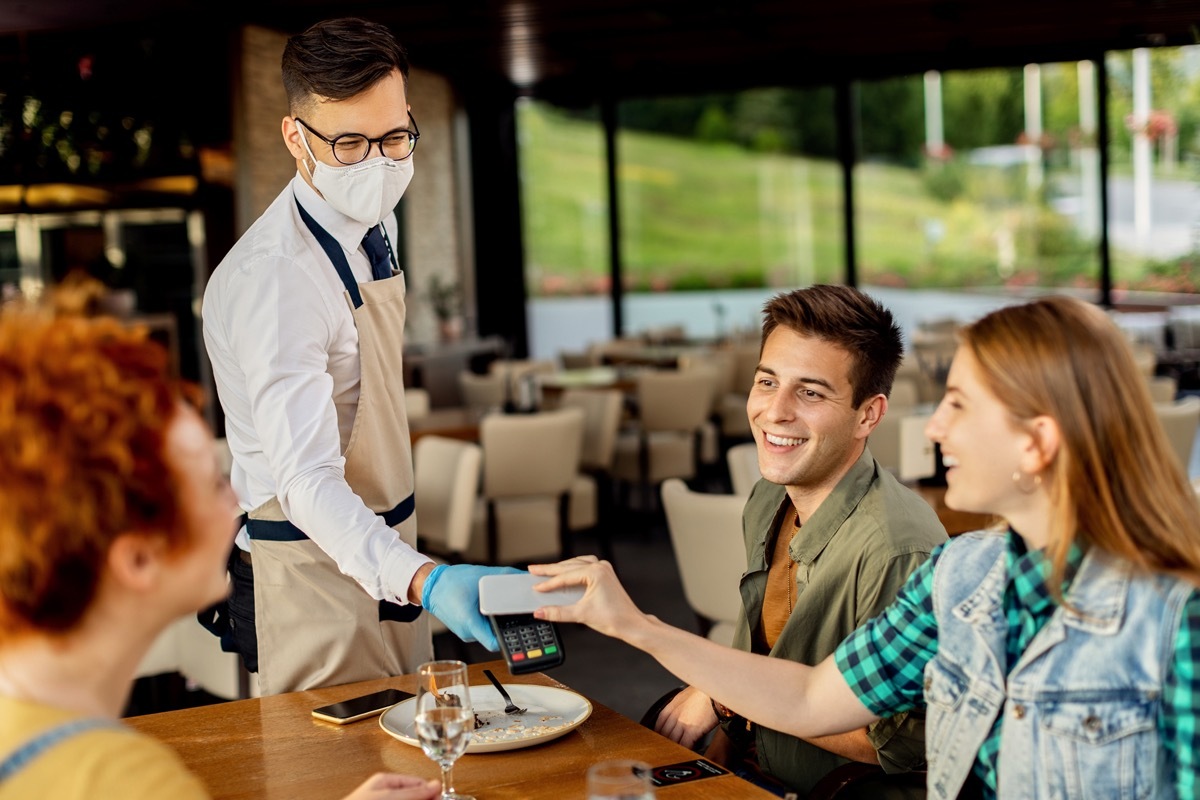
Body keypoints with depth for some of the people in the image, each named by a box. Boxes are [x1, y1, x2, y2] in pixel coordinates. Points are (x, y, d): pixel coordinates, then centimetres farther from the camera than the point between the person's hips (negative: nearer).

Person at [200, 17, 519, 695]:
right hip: (315, 569, -9)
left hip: (385, 555, 9)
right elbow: (307, 479, -35)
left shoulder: (375, 220, 3)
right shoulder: (272, 279, -27)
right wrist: (421, 579, -49)